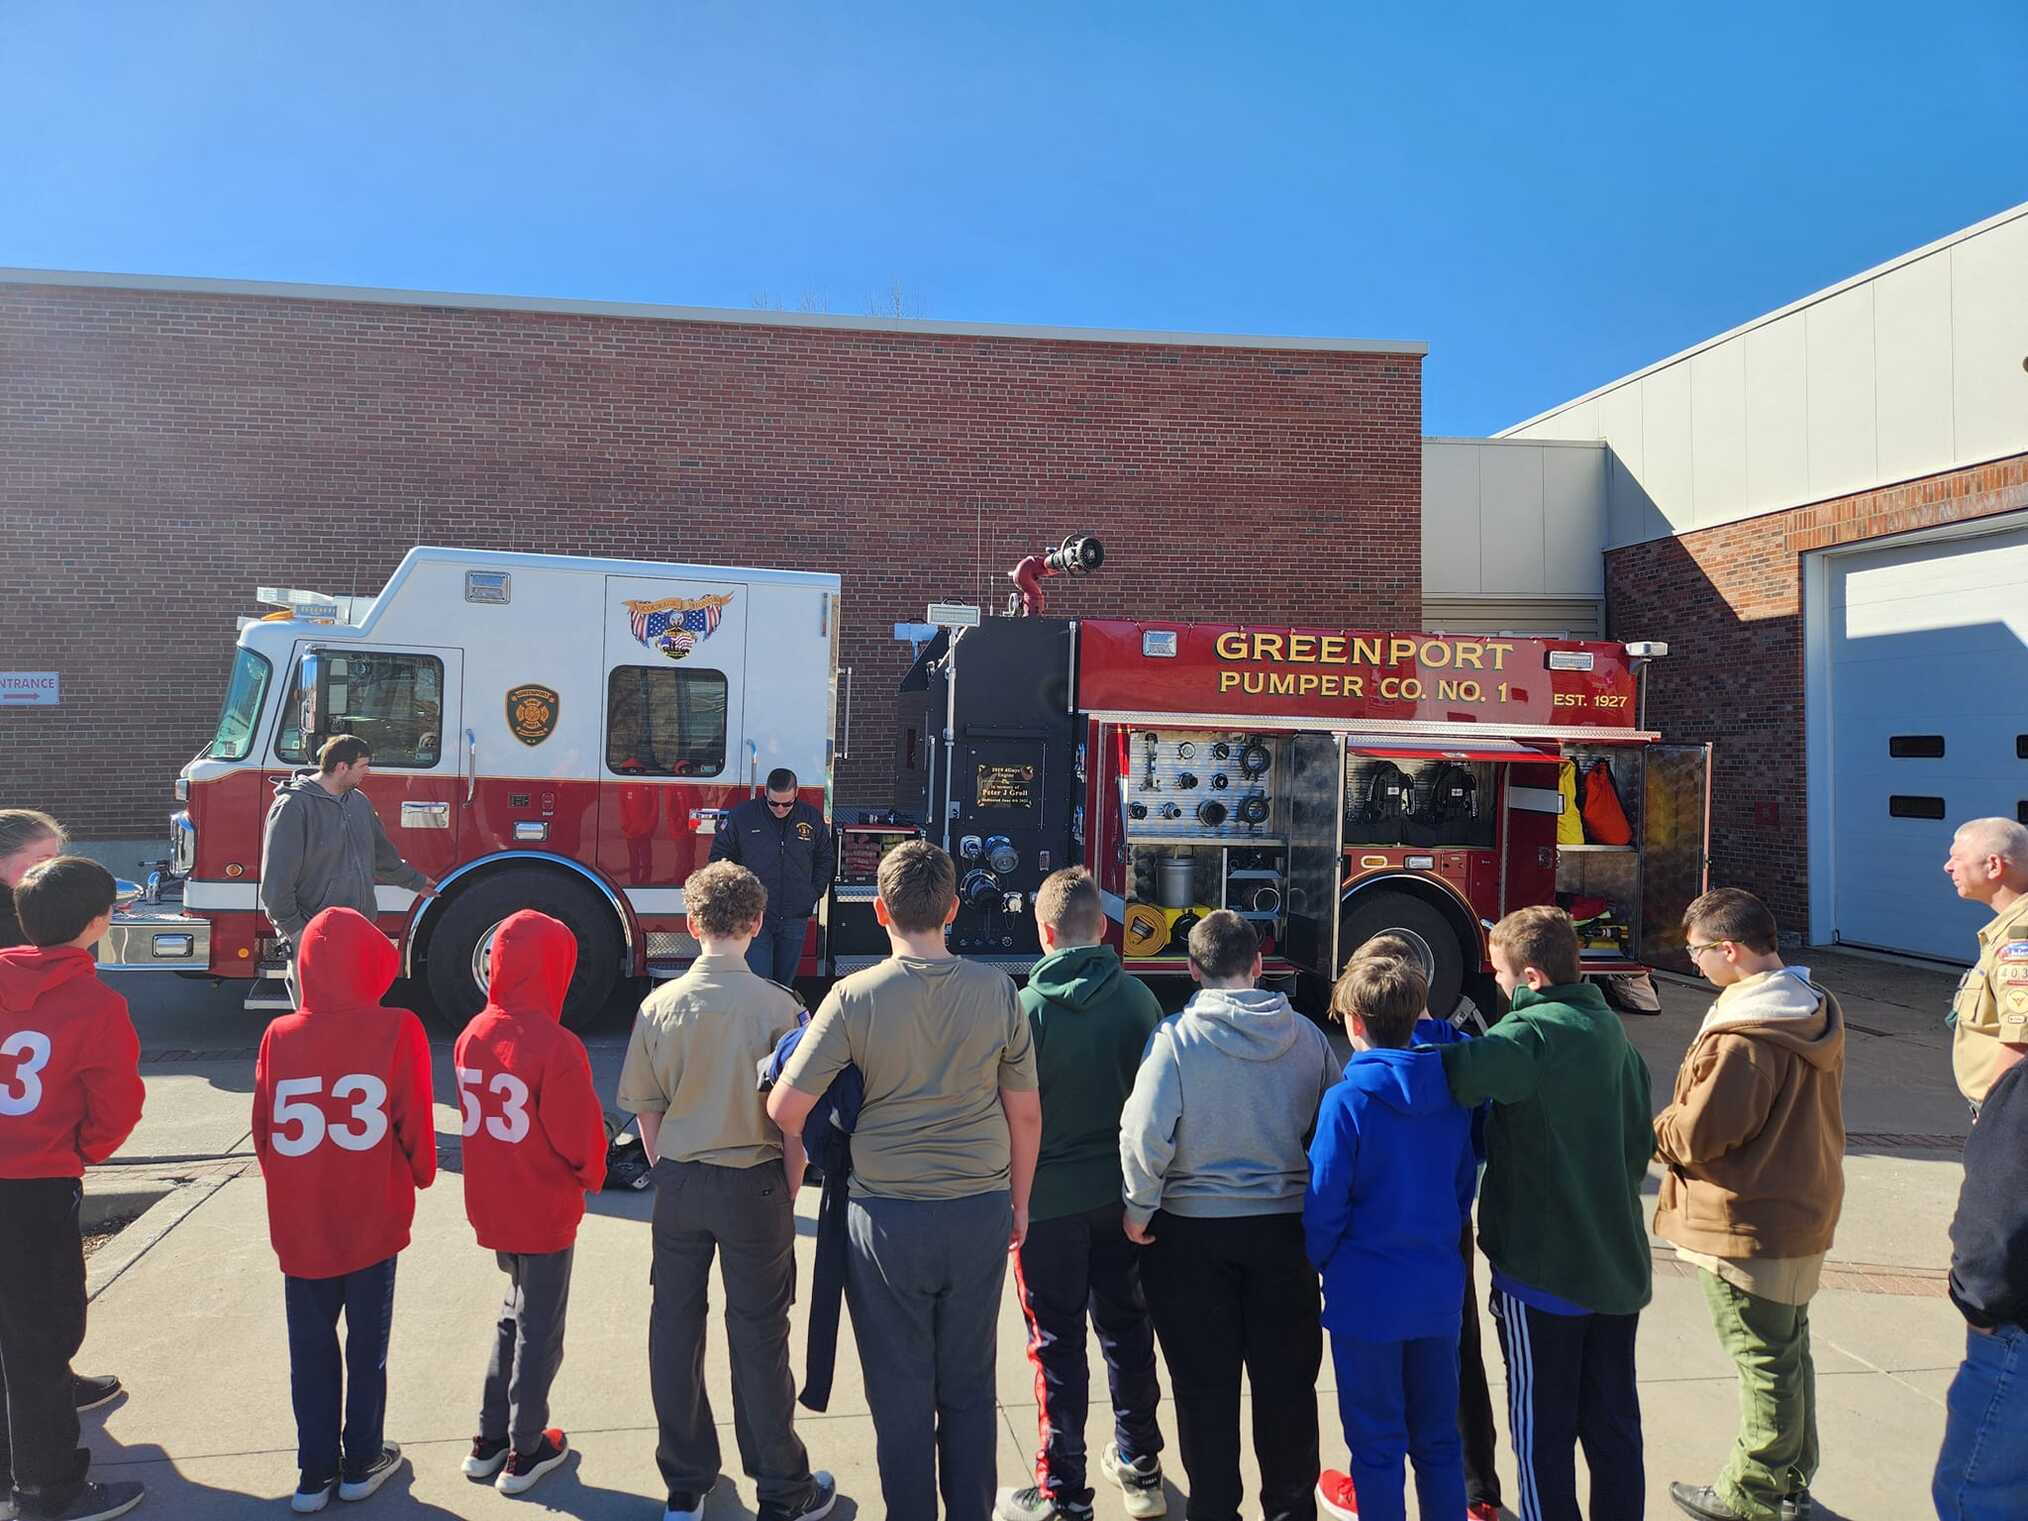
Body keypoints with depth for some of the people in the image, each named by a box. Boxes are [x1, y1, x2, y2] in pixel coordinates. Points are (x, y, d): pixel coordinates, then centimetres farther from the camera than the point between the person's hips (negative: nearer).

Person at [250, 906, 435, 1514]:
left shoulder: (279, 1036, -4)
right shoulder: (398, 1030, -12)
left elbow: (264, 1129, 3)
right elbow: (414, 1123, -8)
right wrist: (420, 1174, 12)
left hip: (299, 1221, 2)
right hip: (373, 1218, -2)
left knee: (311, 1347, 15)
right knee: (367, 1343, 13)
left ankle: (316, 1470, 23)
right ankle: (362, 1462, 26)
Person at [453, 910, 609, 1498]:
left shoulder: (472, 1035, -4)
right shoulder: (556, 1046, -24)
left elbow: (475, 1117, 6)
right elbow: (579, 1136, -19)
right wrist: (592, 1176, 1)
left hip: (491, 1204, 6)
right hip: (545, 1211, -6)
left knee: (516, 1314, 25)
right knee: (539, 1331, 11)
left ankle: (489, 1438, 33)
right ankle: (525, 1452, 25)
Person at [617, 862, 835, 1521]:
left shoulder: (660, 1005, -7)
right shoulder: (778, 1008, -15)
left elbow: (646, 1109, 1)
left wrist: (672, 1177, 14)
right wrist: (787, 1195, 3)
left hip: (679, 1186, 3)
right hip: (754, 1186, -2)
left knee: (675, 1330, 15)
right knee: (758, 1339, 8)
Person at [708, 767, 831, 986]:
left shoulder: (812, 818, 4)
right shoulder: (742, 815, -3)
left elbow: (824, 859, 16)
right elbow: (720, 855, 5)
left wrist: (815, 893, 7)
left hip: (795, 918, 3)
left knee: (785, 982, 11)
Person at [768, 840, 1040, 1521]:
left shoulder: (855, 997, -13)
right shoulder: (997, 991, -7)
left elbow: (786, 1108, -12)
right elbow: (1025, 1114, 0)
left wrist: (807, 1149, 11)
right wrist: (1017, 1200, 14)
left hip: (888, 1218, -2)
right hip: (981, 1214, 2)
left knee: (901, 1392, 14)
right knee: (969, 1387, 18)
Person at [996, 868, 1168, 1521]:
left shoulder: (1026, 1008, -16)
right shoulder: (1138, 998, -5)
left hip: (1048, 1199, -4)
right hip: (1123, 1192, 4)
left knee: (1058, 1345, 7)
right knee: (1127, 1328, 18)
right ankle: (1139, 1467, 33)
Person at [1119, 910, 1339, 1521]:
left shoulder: (1176, 1037, -15)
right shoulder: (1306, 1036, -4)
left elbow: (1145, 1135, -20)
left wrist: (1139, 1209, -6)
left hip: (1193, 1229, -3)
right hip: (1287, 1226, 3)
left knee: (1205, 1384, 12)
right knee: (1287, 1380, 17)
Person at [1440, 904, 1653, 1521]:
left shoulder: (1532, 1032, -21)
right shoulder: (1612, 1030, 5)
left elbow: (1454, 1076, -40)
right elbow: (1641, 1136, 13)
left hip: (1543, 1269, -7)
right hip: (1618, 1263, 8)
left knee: (1543, 1429, 7)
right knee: (1613, 1419, 18)